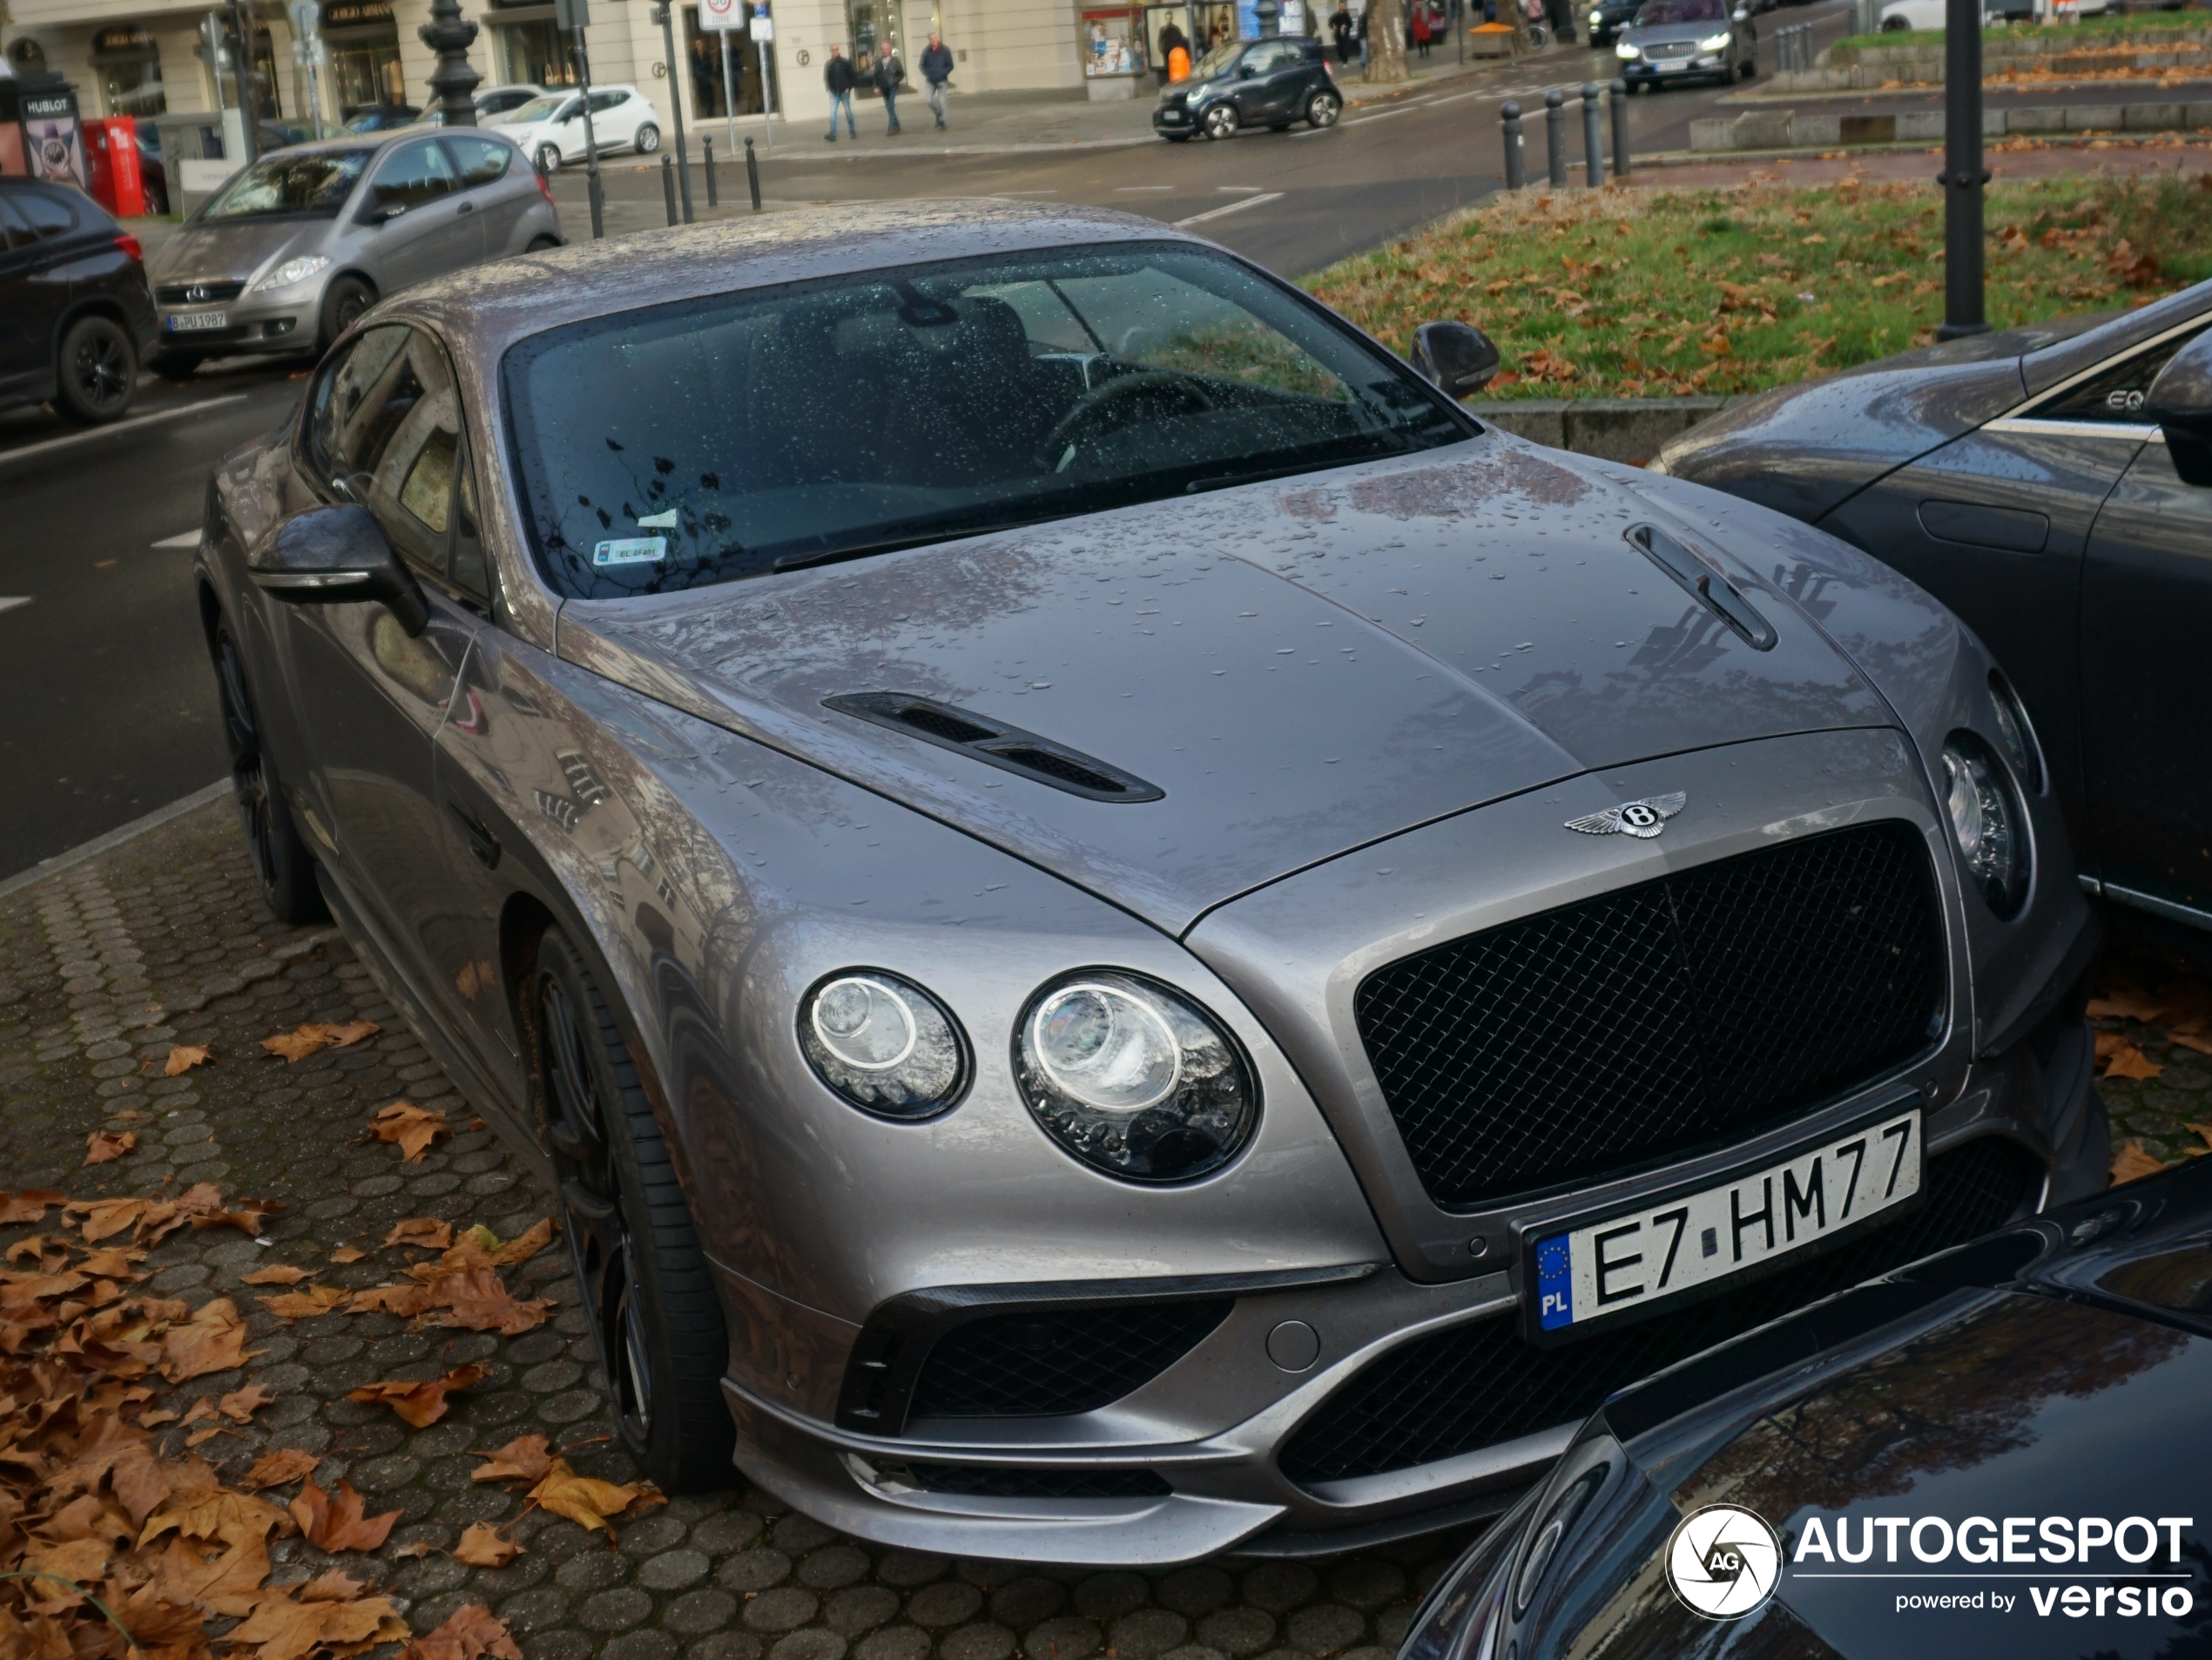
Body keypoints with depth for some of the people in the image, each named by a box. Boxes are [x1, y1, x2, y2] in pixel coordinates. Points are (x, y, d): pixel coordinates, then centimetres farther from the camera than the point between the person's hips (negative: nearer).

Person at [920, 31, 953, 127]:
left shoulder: (945, 50, -4)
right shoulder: (926, 51, 1)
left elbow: (950, 65, -2)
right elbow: (922, 65, 9)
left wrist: (942, 74, -14)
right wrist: (927, 74, -7)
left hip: (942, 80, -2)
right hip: (930, 81, 2)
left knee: (941, 102, -5)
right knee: (930, 101, -3)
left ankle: (942, 122, 2)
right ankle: (938, 115, 22)